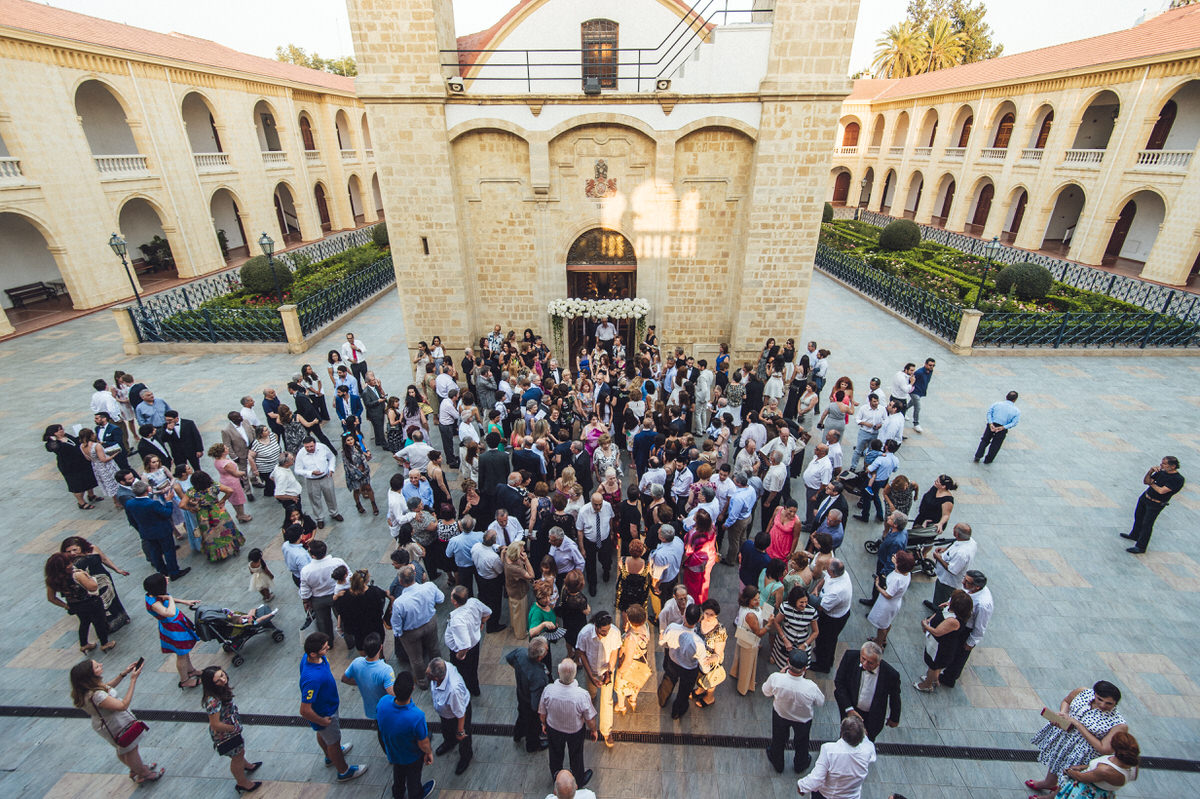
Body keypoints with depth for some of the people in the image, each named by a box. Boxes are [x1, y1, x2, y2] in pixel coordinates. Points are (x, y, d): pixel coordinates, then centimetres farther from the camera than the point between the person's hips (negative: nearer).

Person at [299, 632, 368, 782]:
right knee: (334, 741, 19)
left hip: (327, 702, 7)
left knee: (322, 734, 34)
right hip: (324, 713, -7)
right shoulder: (312, 678, -47)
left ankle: (330, 756, 62)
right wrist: (323, 721, -20)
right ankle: (344, 771, 44)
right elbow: (305, 711, -38)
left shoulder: (308, 656, -21)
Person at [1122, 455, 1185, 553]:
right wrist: (1151, 470, -12)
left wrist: (1151, 483, -8)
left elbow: (1161, 491, -26)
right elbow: (1145, 481, 3)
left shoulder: (1178, 479, -21)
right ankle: (1134, 535, 43)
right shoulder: (1161, 472, -2)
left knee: (1147, 524, -2)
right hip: (1144, 497, 7)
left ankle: (1140, 547, 9)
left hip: (1155, 504, -7)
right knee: (1138, 517, 22)